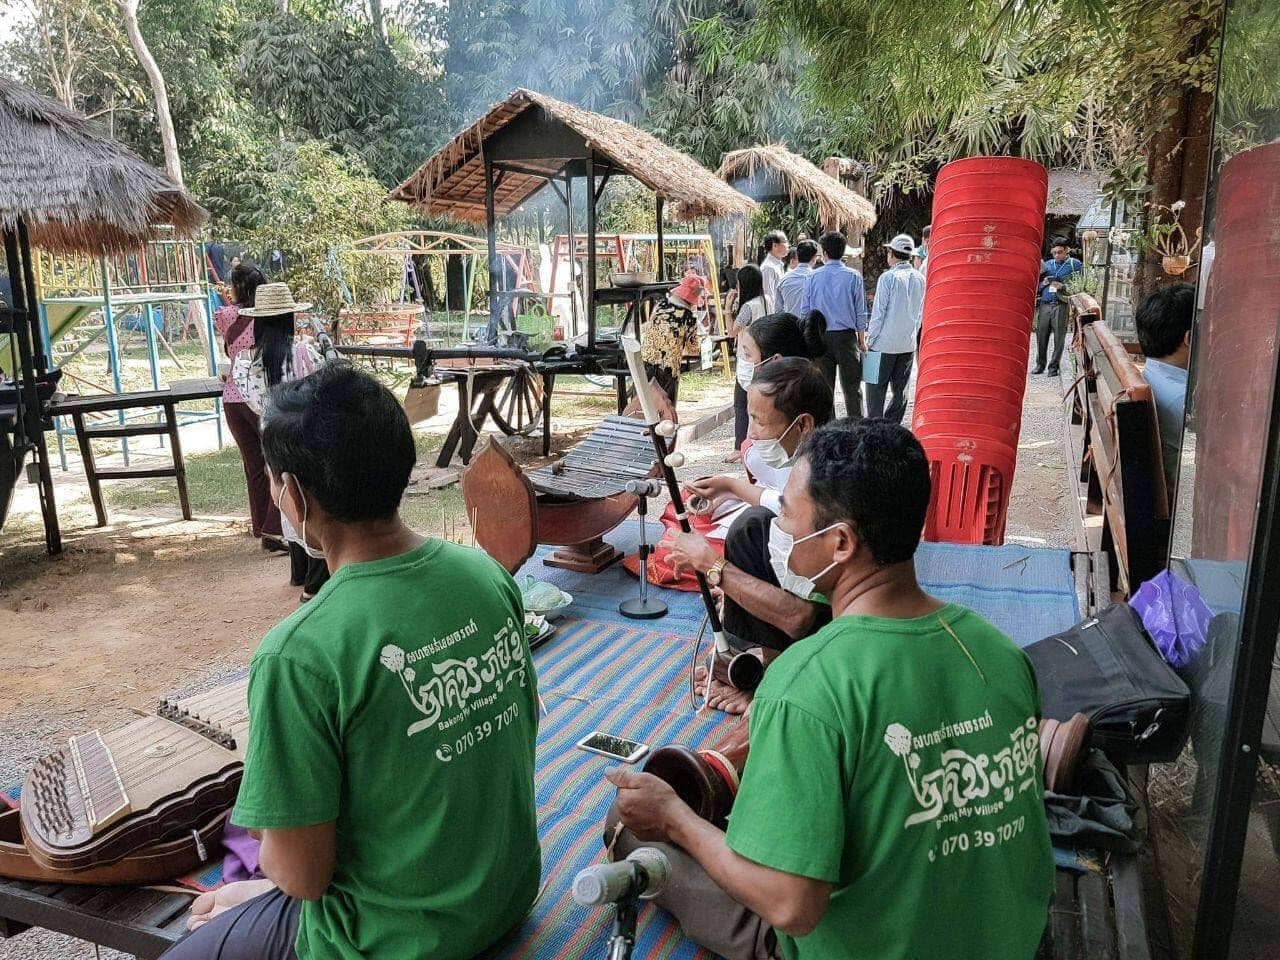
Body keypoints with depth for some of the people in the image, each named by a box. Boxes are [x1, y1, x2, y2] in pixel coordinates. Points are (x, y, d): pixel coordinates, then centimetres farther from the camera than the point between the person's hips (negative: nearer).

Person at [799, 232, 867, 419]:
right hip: (846, 335, -1)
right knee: (852, 387, 4)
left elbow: (804, 311, 3)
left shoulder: (813, 277, 0)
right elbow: (861, 312, 0)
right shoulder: (853, 276, -2)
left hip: (820, 336, 1)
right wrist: (861, 340, 9)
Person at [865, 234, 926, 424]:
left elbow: (878, 313, -11)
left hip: (885, 343, -5)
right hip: (908, 344, 5)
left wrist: (870, 340, -4)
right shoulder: (920, 279, 5)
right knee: (900, 389, 11)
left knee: (876, 388, 3)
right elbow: (920, 313, 11)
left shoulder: (888, 277, -12)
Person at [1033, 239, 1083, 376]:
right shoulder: (1047, 264, 17)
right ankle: (1040, 364, 16)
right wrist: (1042, 283, -2)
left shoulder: (1074, 264, 5)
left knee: (1059, 338, -2)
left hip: (1061, 305, -3)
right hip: (1044, 304, 3)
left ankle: (1054, 367, 6)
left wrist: (1063, 286, -13)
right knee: (1041, 336, 3)